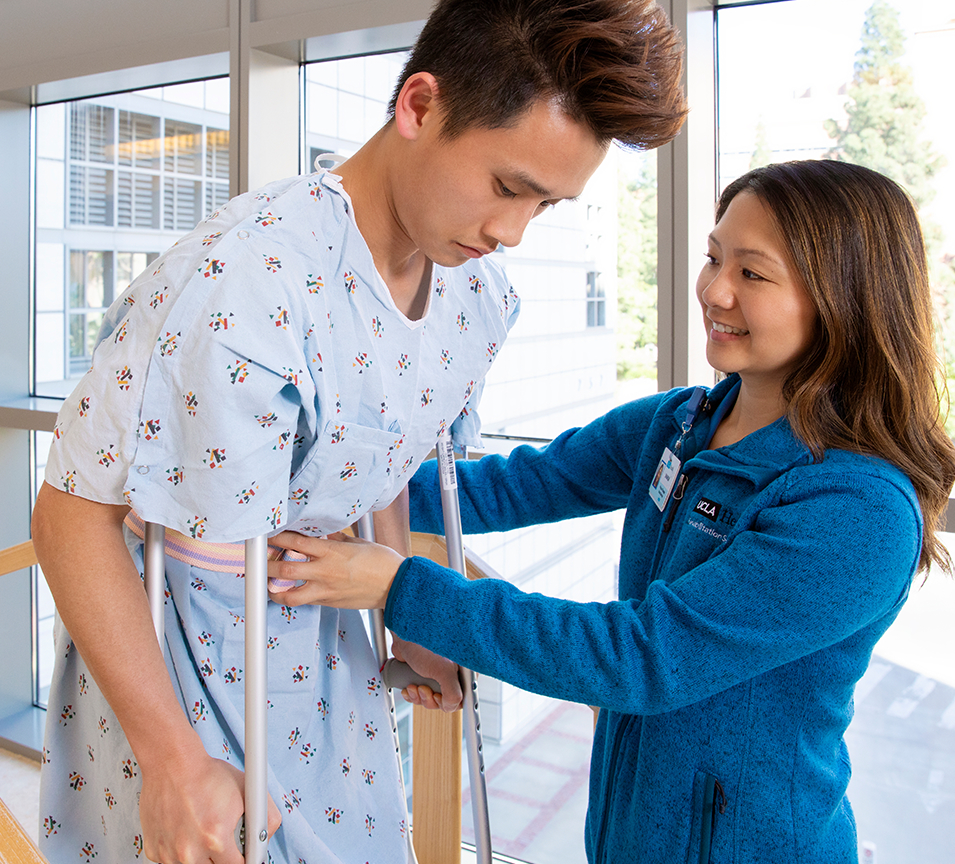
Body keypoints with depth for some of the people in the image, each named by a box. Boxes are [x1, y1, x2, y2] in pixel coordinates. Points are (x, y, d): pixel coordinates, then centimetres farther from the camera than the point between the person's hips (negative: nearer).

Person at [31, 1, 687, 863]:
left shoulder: (476, 290, -7)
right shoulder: (246, 279, -31)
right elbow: (73, 510, -25)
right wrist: (171, 760, -23)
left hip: (320, 640, 6)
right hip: (173, 649, -6)